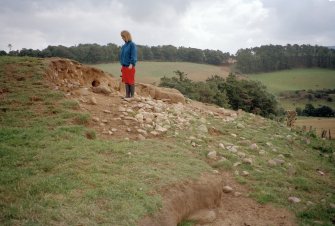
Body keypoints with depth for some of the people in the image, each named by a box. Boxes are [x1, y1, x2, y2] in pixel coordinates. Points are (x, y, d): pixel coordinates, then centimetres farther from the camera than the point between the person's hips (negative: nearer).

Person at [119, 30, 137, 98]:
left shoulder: (132, 45, -8)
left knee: (131, 81, -2)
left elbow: (133, 55, -14)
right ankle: (127, 95, 14)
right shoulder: (124, 46, 14)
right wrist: (122, 65, 16)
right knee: (126, 82, 9)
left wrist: (131, 64, -21)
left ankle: (132, 95, 4)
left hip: (130, 67, -7)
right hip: (124, 66, 7)